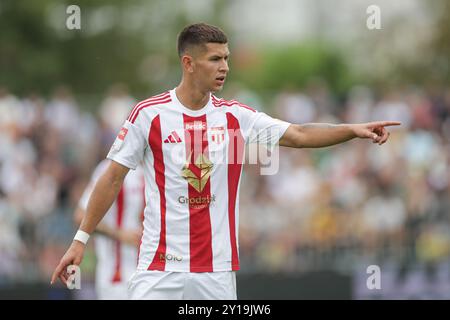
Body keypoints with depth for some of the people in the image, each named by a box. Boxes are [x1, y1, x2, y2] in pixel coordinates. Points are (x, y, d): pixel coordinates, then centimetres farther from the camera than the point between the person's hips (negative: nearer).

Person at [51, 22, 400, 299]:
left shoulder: (237, 116, 4)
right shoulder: (148, 114, -4)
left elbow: (298, 135, 0)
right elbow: (113, 178, 0)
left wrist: (353, 129, -14)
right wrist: (81, 240, 0)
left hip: (217, 268, 3)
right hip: (159, 267, -3)